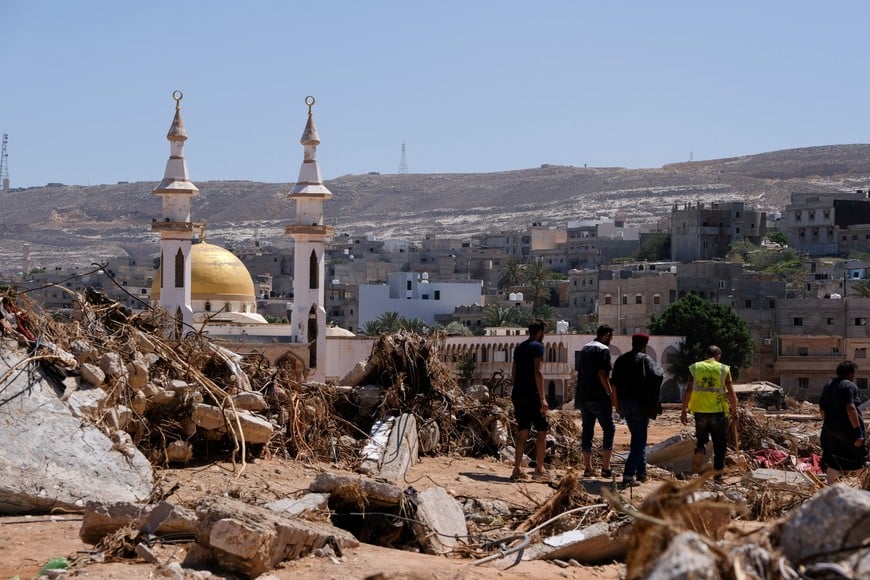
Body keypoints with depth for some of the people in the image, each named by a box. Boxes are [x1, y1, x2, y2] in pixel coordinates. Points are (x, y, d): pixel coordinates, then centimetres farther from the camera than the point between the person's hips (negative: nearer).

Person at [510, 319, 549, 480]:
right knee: (541, 431, 3)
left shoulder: (519, 347, 16)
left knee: (522, 432, 9)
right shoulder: (537, 346, -8)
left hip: (517, 394, 7)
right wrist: (542, 398, -19)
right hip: (532, 394, -7)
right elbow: (538, 372, -17)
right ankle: (539, 468, 3)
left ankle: (517, 469, 4)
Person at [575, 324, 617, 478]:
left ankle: (587, 468, 7)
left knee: (587, 431, 8)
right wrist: (611, 394, -12)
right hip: (599, 396, -7)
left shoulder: (584, 349, 16)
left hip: (583, 397, 7)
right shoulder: (603, 349, -8)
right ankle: (605, 467, -5)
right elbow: (602, 374, -16)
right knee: (609, 429, 1)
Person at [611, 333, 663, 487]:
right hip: (640, 404, -7)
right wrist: (659, 368, -2)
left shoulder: (621, 360, 8)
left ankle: (641, 473, 23)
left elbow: (614, 381, 10)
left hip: (624, 403, 7)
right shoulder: (645, 360, -11)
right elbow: (657, 375, -24)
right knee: (639, 440, -4)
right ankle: (628, 476, -14)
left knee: (637, 438, 20)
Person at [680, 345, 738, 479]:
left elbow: (688, 391, -1)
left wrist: (683, 411, 4)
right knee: (720, 443, 10)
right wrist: (734, 410, 9)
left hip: (700, 411, 1)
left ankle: (699, 451, -11)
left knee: (701, 438, 19)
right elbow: (731, 393, -3)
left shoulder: (695, 368, 3)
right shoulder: (724, 369, -1)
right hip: (719, 411, -1)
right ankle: (718, 472, 12)